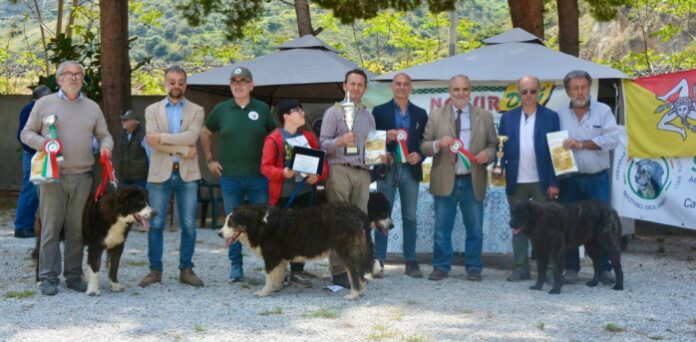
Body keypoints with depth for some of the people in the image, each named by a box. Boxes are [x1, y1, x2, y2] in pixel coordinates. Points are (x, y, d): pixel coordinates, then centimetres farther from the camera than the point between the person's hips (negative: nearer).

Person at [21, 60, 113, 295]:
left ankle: (73, 275, 10)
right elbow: (27, 133, 8)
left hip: (82, 177, 2)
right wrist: (42, 142, -12)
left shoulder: (92, 107, 15)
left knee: (77, 229, 4)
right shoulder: (44, 104, 8)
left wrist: (106, 146, -5)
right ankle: (49, 277, 0)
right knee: (51, 227, -4)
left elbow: (104, 135, 18)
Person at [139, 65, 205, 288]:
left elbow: (191, 136, -11)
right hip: (160, 172, 0)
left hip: (187, 173, 0)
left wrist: (162, 137, -14)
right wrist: (183, 149, -12)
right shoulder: (152, 110, 8)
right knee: (156, 224, 1)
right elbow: (151, 140, -8)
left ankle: (186, 270, 11)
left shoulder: (196, 111, 8)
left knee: (188, 225, 2)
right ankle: (155, 270, 9)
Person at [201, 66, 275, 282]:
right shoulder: (221, 109, 5)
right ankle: (236, 267, 14)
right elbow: (205, 134, 17)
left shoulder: (262, 109, 4)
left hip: (258, 176, -1)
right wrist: (209, 160, 10)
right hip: (229, 176, 1)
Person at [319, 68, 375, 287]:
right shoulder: (333, 112, 6)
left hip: (362, 172, 5)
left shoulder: (368, 115, 21)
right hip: (339, 169, -5)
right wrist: (340, 141, -20)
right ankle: (338, 271, -6)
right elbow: (323, 143, -2)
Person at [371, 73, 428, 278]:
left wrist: (419, 155, -10)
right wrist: (385, 136, -17)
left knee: (410, 217, 5)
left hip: (410, 170, 2)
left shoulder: (420, 114, 10)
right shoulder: (379, 111, 4)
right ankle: (378, 261, 4)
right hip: (387, 170, -2)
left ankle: (410, 261, 9)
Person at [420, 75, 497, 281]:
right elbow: (424, 146, 4)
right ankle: (441, 267, 13)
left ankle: (474, 268, 15)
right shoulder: (436, 116, 7)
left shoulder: (484, 117, 10)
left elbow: (492, 144, 10)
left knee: (475, 229, 5)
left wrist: (488, 153, -12)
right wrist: (438, 144, -17)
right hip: (445, 181, -1)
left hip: (473, 181, 1)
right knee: (442, 229, 3)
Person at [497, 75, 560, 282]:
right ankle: (520, 268, 13)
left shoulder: (551, 117, 2)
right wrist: (499, 167, -11)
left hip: (542, 182, -2)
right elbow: (501, 147, 8)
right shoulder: (508, 117, 9)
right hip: (516, 182, 2)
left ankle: (549, 269, 8)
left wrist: (554, 183, -7)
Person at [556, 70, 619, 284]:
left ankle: (605, 268, 7)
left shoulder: (603, 111, 3)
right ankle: (571, 268, 12)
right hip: (569, 178, 2)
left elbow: (613, 138, -9)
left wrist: (582, 144, -15)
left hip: (597, 178, -1)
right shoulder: (560, 115, 7)